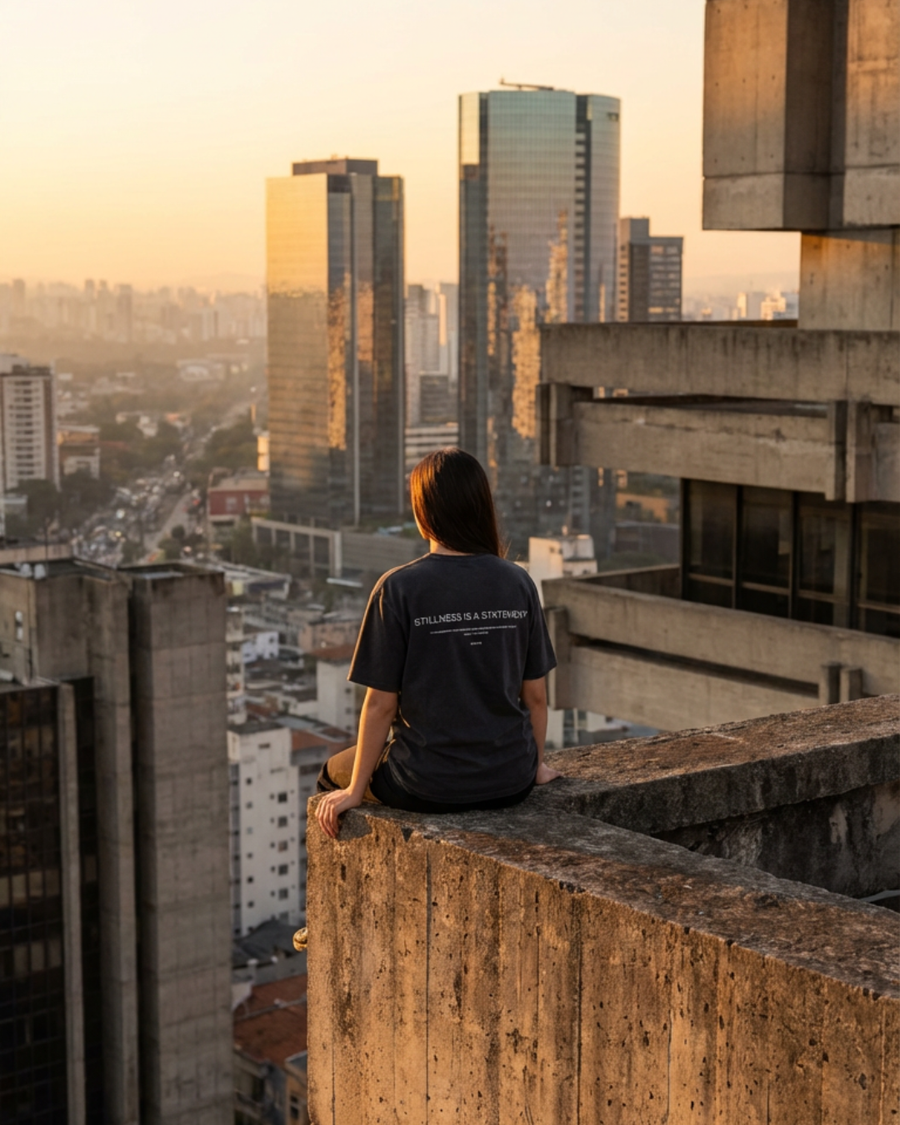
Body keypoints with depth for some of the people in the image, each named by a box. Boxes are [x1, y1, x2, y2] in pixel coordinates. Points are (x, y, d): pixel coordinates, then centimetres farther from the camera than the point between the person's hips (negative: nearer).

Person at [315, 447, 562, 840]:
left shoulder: (398, 589, -15)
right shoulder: (518, 583, -5)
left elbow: (380, 704, -11)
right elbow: (536, 695, 2)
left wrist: (355, 791, 0)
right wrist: (537, 765, 18)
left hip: (429, 787, -4)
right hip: (510, 783, 4)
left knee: (335, 771, 26)